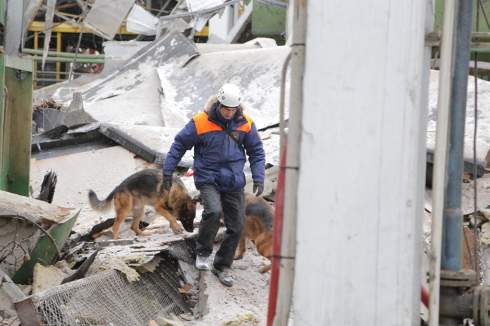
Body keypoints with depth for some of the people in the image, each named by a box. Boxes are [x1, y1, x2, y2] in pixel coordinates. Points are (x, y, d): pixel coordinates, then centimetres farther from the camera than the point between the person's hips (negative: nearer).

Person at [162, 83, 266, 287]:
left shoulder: (245, 124, -2)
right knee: (213, 211, -28)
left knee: (236, 226, 2)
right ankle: (203, 253, -5)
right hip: (209, 178, -4)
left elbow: (256, 151, 9)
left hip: (234, 182, 4)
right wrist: (168, 171, -1)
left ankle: (222, 266, 19)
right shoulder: (201, 123, -12)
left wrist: (258, 178, 0)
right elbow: (179, 145, -1)